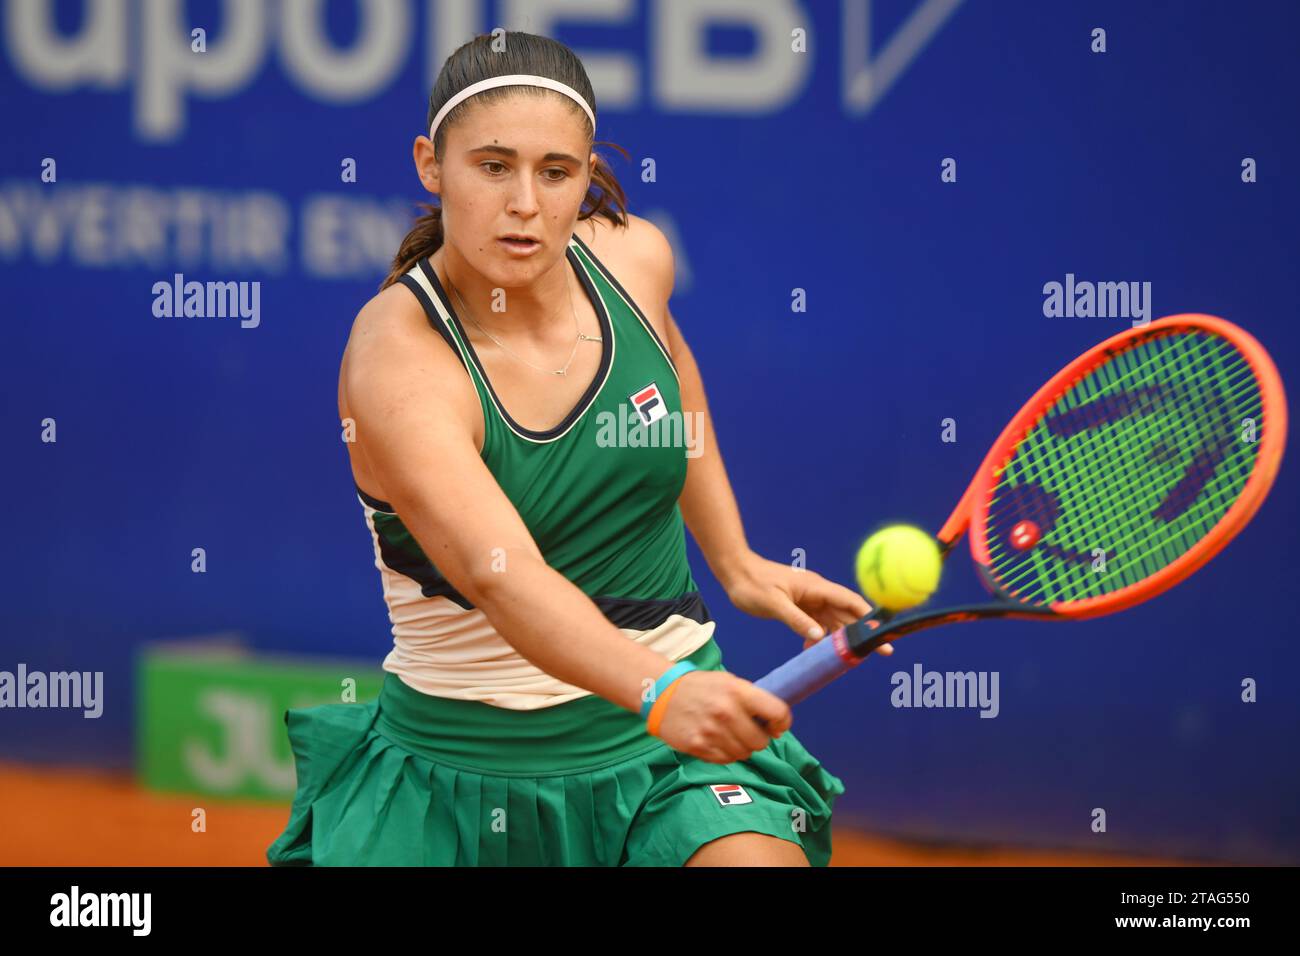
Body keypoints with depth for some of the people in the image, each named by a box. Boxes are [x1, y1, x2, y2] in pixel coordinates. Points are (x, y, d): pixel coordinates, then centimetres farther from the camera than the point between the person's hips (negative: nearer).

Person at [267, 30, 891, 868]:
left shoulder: (632, 258, -5)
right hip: (463, 764, -2)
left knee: (757, 857, -24)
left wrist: (735, 561, 22)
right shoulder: (398, 360, -23)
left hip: (672, 747, 2)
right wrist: (659, 692, -54)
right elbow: (503, 576, -39)